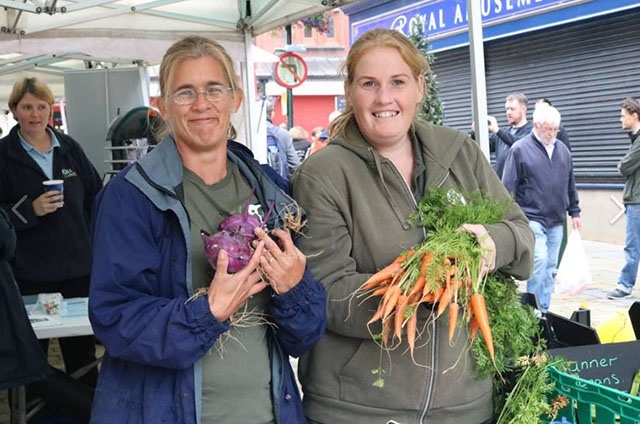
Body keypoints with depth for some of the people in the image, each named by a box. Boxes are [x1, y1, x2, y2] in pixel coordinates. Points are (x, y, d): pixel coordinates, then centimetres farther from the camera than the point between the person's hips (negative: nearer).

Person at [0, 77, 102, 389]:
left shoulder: (69, 149, 8)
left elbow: (96, 197, 14)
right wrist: (31, 210, -19)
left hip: (79, 266, 3)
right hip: (30, 272, -3)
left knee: (82, 351, 13)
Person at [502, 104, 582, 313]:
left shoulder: (563, 150, 12)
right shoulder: (520, 149, -5)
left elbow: (570, 185, 20)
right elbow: (508, 186, -7)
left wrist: (574, 212, 18)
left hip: (556, 221, 6)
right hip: (532, 219, -6)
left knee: (549, 268, 9)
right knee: (539, 261, -17)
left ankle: (544, 311, 19)